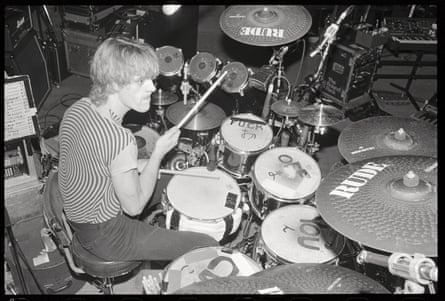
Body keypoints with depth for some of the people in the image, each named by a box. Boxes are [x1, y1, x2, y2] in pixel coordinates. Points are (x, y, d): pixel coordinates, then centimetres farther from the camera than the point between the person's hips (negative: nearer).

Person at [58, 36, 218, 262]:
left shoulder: (77, 108, -9)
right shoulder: (120, 140, -35)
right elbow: (134, 206, -22)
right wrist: (159, 153, -17)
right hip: (105, 237, -9)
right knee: (208, 247, -6)